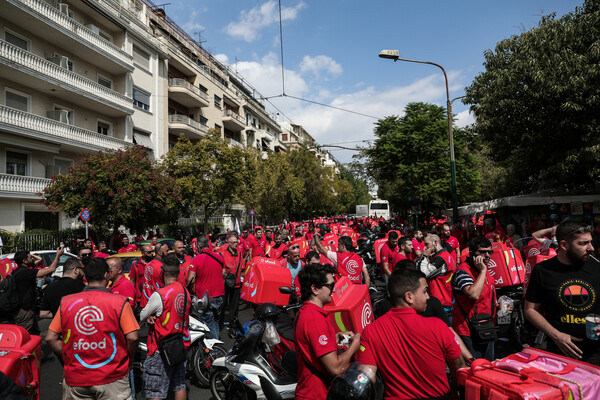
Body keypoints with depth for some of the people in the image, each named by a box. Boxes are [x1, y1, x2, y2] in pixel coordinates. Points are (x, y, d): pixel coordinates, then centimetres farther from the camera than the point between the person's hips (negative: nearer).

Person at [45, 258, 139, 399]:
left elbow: (50, 338, 5)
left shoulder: (66, 302, 1)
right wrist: (129, 362, 4)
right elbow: (132, 338, -12)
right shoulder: (120, 302, -9)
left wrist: (69, 357, 13)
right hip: (112, 378, -3)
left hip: (76, 378, 4)